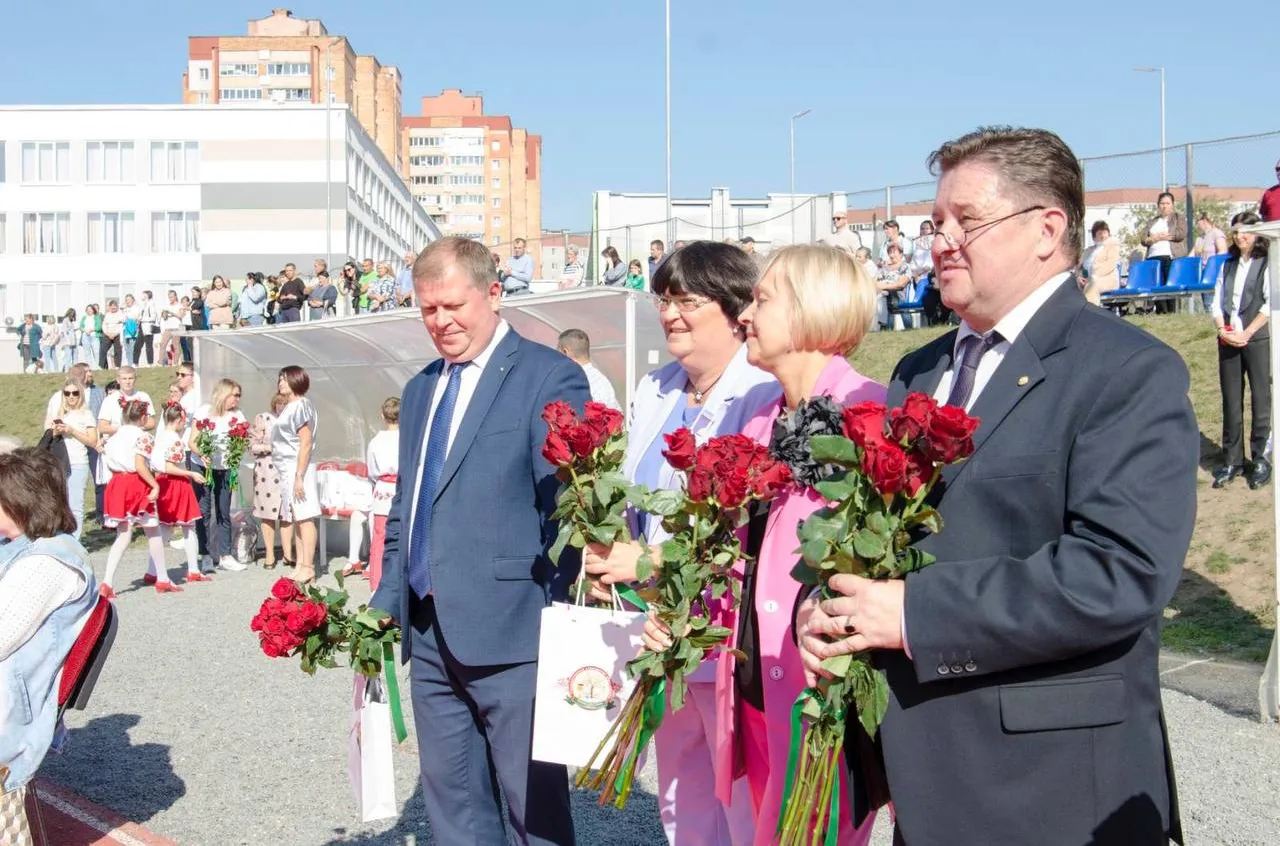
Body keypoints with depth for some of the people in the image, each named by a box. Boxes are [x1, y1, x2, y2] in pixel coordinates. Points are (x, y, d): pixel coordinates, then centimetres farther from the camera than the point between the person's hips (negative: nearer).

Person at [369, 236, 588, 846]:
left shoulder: (550, 377, -8)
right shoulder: (419, 389, 17)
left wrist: (554, 620, -15)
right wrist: (385, 606, 13)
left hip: (508, 632, -7)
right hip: (429, 634, 8)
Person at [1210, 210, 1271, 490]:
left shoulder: (1267, 263, -1)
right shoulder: (1228, 264, 15)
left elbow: (1271, 305, -9)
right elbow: (1217, 302, 12)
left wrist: (1245, 334, -15)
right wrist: (1223, 329, -5)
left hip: (1258, 339, -5)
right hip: (1229, 340, 5)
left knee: (1261, 399, -2)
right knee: (1230, 401, 5)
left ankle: (1260, 459, 5)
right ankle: (1232, 461, 11)